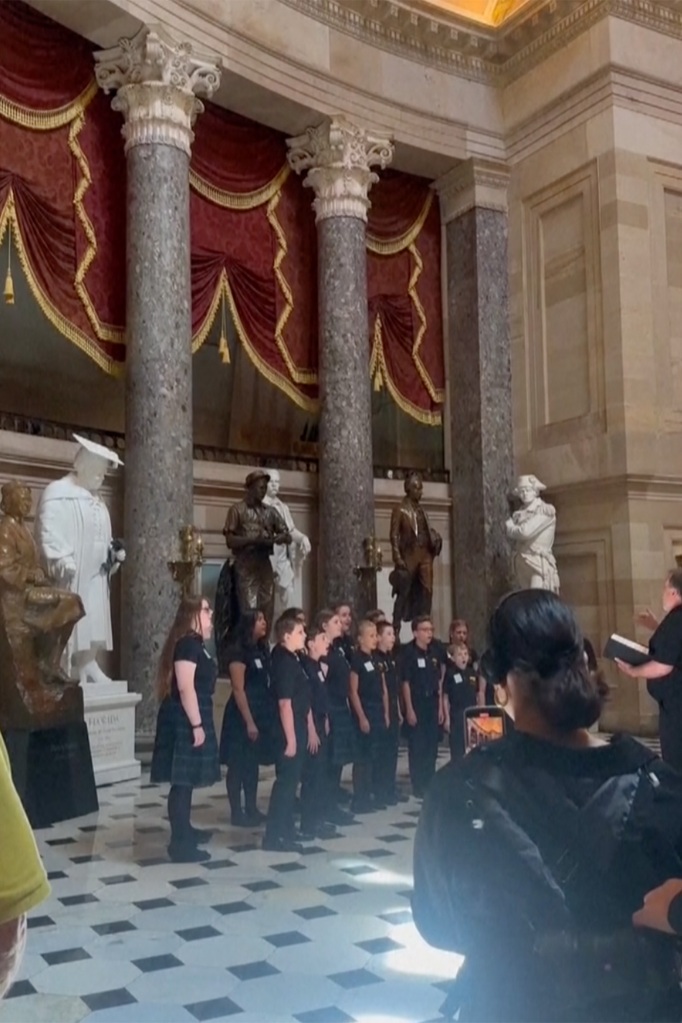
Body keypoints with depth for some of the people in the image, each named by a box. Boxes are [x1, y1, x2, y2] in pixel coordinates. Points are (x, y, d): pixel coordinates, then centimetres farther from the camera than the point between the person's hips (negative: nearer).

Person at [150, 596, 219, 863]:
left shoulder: (194, 644, 16)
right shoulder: (187, 644, -16)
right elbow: (185, 687, -23)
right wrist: (197, 724, -23)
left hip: (189, 719, 10)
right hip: (185, 722, -10)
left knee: (186, 780, 19)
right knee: (182, 781, -6)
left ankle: (184, 830, 30)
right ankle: (180, 844, -2)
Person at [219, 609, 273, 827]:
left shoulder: (263, 650, 11)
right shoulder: (238, 652, -13)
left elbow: (267, 685, 12)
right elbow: (238, 690, -16)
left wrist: (267, 716, 7)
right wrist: (249, 721, -19)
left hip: (262, 714, 8)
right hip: (242, 715, -8)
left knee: (253, 763, 14)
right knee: (238, 765, 0)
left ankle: (251, 809, 21)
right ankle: (236, 812, 6)